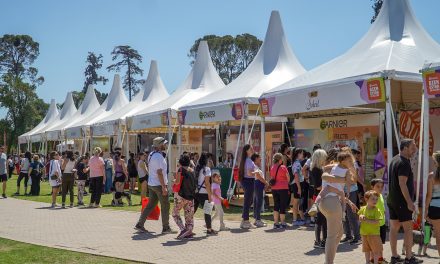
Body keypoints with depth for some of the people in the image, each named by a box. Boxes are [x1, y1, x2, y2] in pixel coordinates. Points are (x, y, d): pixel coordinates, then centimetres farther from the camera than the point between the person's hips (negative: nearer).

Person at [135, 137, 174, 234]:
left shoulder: (151, 155, 11)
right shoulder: (159, 156, -19)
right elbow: (159, 173, -22)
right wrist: (164, 187, -21)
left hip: (151, 184, 9)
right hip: (159, 185, -9)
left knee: (150, 205, 14)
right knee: (165, 206, 3)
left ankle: (139, 224, 13)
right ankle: (166, 228, 11)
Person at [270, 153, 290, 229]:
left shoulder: (272, 167, 5)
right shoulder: (283, 167, -10)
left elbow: (271, 178, 11)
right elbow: (288, 178, -2)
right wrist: (287, 183, 16)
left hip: (274, 188, 5)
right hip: (283, 188, -5)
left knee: (276, 205, 12)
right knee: (283, 205, 3)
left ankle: (276, 223, 11)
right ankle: (282, 223, 7)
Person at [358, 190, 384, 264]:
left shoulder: (377, 210, -13)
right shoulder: (362, 209, 1)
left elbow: (376, 222, -22)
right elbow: (360, 217, 12)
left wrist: (366, 220, -25)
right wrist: (361, 218, -11)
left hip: (374, 233, -4)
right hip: (364, 233, 5)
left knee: (376, 250, 4)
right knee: (366, 249, 17)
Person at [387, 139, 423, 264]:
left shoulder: (395, 159, 13)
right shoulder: (404, 163, -17)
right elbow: (402, 184, -22)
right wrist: (410, 202, -22)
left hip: (392, 200, 9)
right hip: (402, 201, -9)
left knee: (394, 228, 10)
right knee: (408, 229, -1)